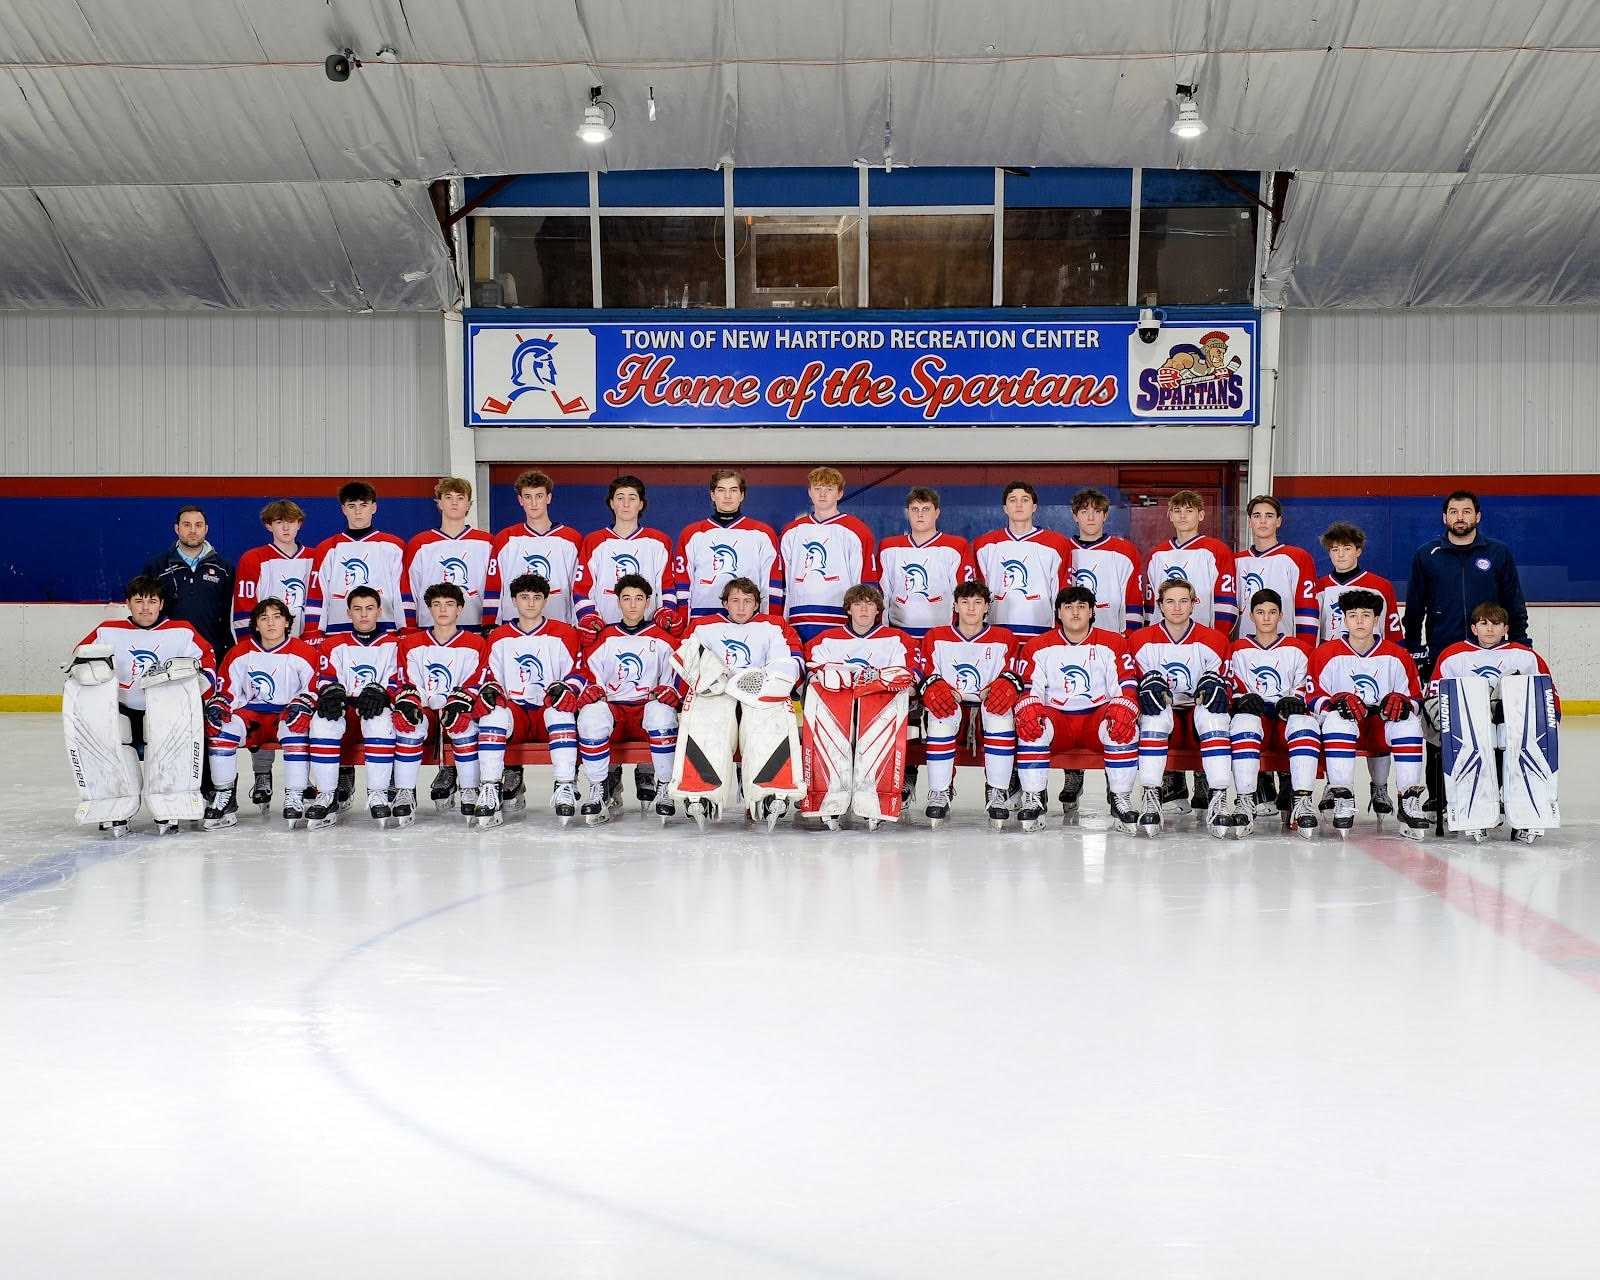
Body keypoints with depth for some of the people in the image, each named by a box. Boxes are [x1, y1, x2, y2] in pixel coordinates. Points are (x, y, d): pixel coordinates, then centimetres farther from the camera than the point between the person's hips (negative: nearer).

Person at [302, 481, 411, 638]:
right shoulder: (327, 550, 14)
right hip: (337, 633, 1)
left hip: (385, 632, -1)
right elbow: (316, 599, 12)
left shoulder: (393, 547, 11)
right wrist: (313, 639, 4)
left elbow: (404, 596, 7)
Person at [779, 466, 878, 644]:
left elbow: (867, 585, 3)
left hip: (840, 623, -3)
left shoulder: (856, 532, 4)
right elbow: (782, 581, 19)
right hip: (798, 624, 3)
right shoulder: (791, 532, 17)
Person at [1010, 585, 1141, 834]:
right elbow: (1027, 688, 1)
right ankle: (1033, 799, -23)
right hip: (1056, 716, 0)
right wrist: (1028, 709, -23)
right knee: (1031, 726, -32)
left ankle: (1121, 799, -21)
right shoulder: (1037, 647, 6)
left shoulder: (1114, 643, 5)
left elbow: (1128, 687, -1)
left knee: (1123, 728, -33)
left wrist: (1122, 709, -24)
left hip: (1098, 715, 0)